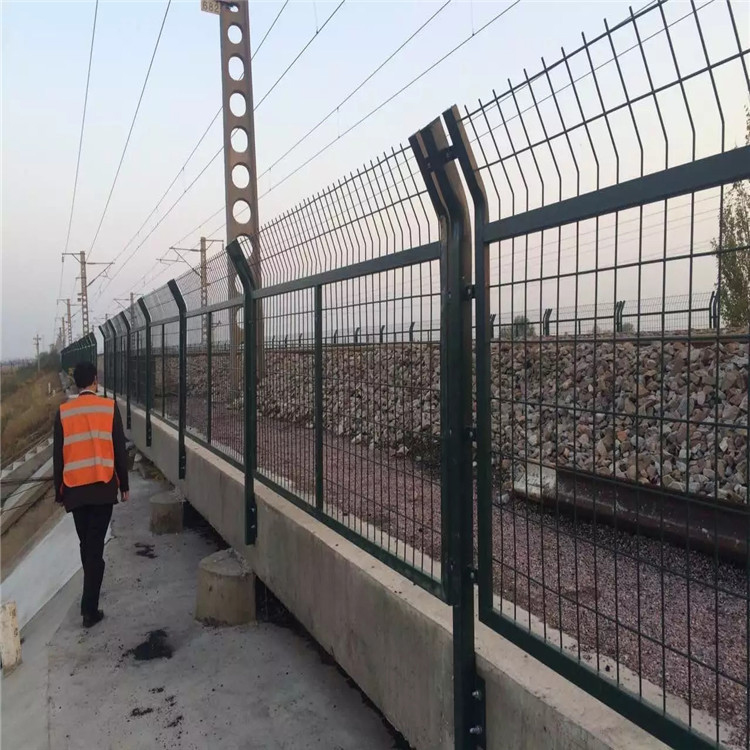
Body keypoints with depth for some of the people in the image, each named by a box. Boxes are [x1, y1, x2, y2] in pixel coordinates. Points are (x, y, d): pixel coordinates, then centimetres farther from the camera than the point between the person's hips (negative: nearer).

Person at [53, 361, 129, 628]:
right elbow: (120, 450, -2)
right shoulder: (109, 408, -4)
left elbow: (58, 455, 2)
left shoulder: (63, 412, 0)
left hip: (75, 488, 2)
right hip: (103, 486, -2)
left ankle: (91, 594, 35)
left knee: (85, 544, 18)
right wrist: (124, 485, 7)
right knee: (95, 546, 1)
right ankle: (89, 608, -1)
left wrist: (59, 491, 12)